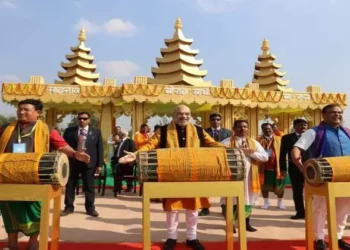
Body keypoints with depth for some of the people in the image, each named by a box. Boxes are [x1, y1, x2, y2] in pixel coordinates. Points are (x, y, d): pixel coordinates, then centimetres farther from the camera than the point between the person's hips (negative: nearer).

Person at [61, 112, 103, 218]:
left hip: (89, 162, -1)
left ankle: (90, 208, 16)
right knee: (70, 185, 8)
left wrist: (99, 164, -3)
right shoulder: (69, 131, 5)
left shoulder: (96, 132, 5)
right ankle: (68, 207, 20)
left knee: (89, 186, 6)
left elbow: (100, 149, 3)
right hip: (72, 162, 1)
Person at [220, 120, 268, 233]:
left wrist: (250, 153, -11)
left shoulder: (254, 142, 9)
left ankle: (246, 223, 23)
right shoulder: (227, 142, -1)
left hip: (249, 175, 3)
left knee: (248, 198, 10)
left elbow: (265, 157, 2)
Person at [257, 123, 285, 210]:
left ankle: (280, 202, 25)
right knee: (264, 185, 8)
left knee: (279, 185, 7)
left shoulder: (278, 139, 4)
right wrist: (257, 166, -11)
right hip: (264, 167, 0)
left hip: (277, 166, 0)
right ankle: (266, 202, 23)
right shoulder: (259, 140, 2)